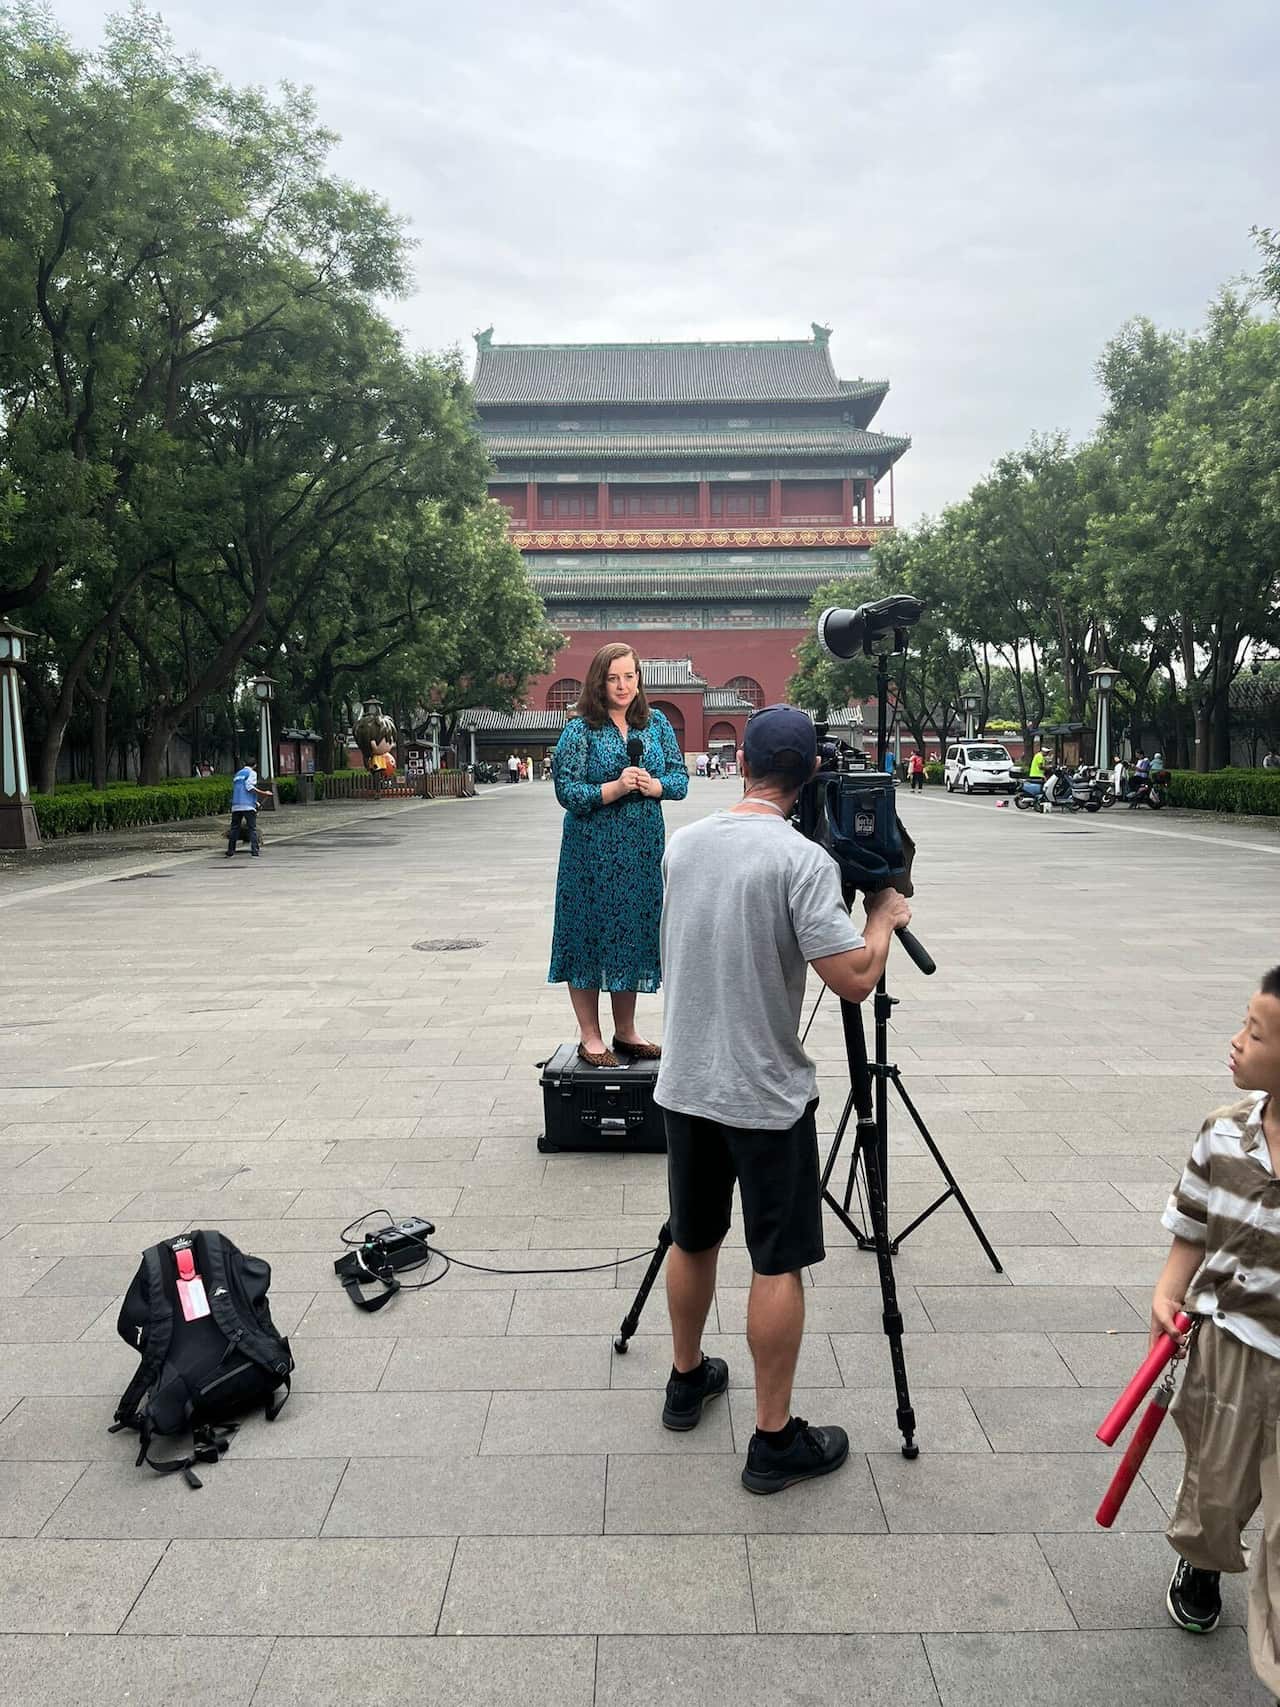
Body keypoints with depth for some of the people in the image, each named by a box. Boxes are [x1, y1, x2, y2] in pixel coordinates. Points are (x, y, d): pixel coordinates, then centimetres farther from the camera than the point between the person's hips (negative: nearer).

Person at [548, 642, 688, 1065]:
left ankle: (625, 1031, 26)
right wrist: (616, 787, -20)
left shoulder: (656, 724, 8)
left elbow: (680, 777, 8)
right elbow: (567, 791, -9)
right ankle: (589, 1038, 14)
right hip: (592, 851, -4)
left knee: (635, 933, 11)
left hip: (644, 849, 4)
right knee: (589, 934, 1)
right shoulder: (580, 730, -5)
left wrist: (653, 785, -13)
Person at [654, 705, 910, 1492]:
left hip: (686, 1084, 6)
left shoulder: (683, 844, 2)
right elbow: (855, 977, -21)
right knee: (779, 1262, 5)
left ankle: (688, 1380, 39)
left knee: (693, 1239, 21)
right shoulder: (803, 861, -18)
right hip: (768, 1096, -6)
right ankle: (775, 1440, 14)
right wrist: (884, 916, -1)